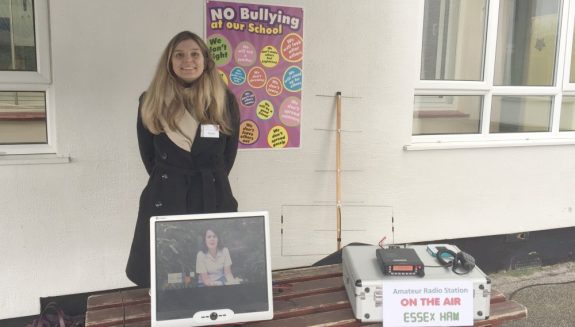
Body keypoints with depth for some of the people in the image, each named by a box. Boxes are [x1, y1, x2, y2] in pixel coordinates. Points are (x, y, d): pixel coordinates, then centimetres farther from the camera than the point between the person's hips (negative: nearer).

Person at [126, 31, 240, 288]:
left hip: (213, 198, 0)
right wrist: (167, 181, 9)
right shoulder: (151, 102, 1)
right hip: (165, 200, 0)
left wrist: (210, 181, 7)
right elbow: (148, 156, 8)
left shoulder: (225, 101, 1)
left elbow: (229, 154, 7)